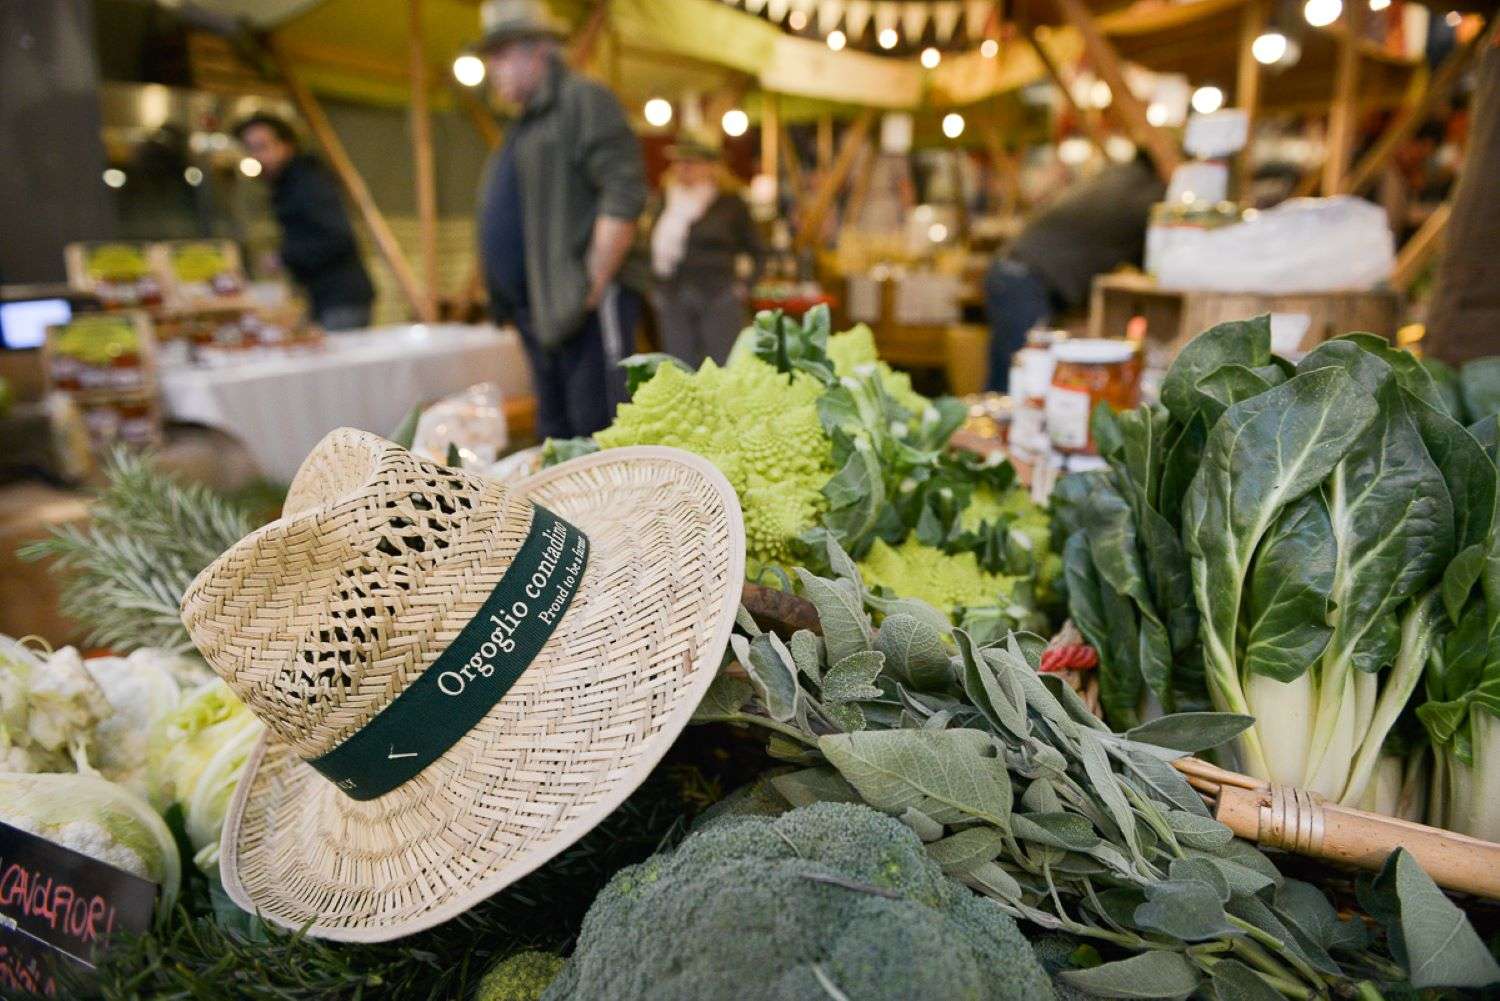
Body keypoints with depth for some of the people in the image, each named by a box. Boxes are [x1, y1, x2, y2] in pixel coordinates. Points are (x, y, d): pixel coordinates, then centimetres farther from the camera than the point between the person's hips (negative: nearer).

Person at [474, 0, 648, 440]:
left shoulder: (583, 100, -5)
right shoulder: (526, 123, 24)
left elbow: (624, 194, -17)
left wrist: (593, 286, -18)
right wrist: (506, 299, 19)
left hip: (584, 309, -9)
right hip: (541, 312, 10)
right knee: (557, 440, 14)